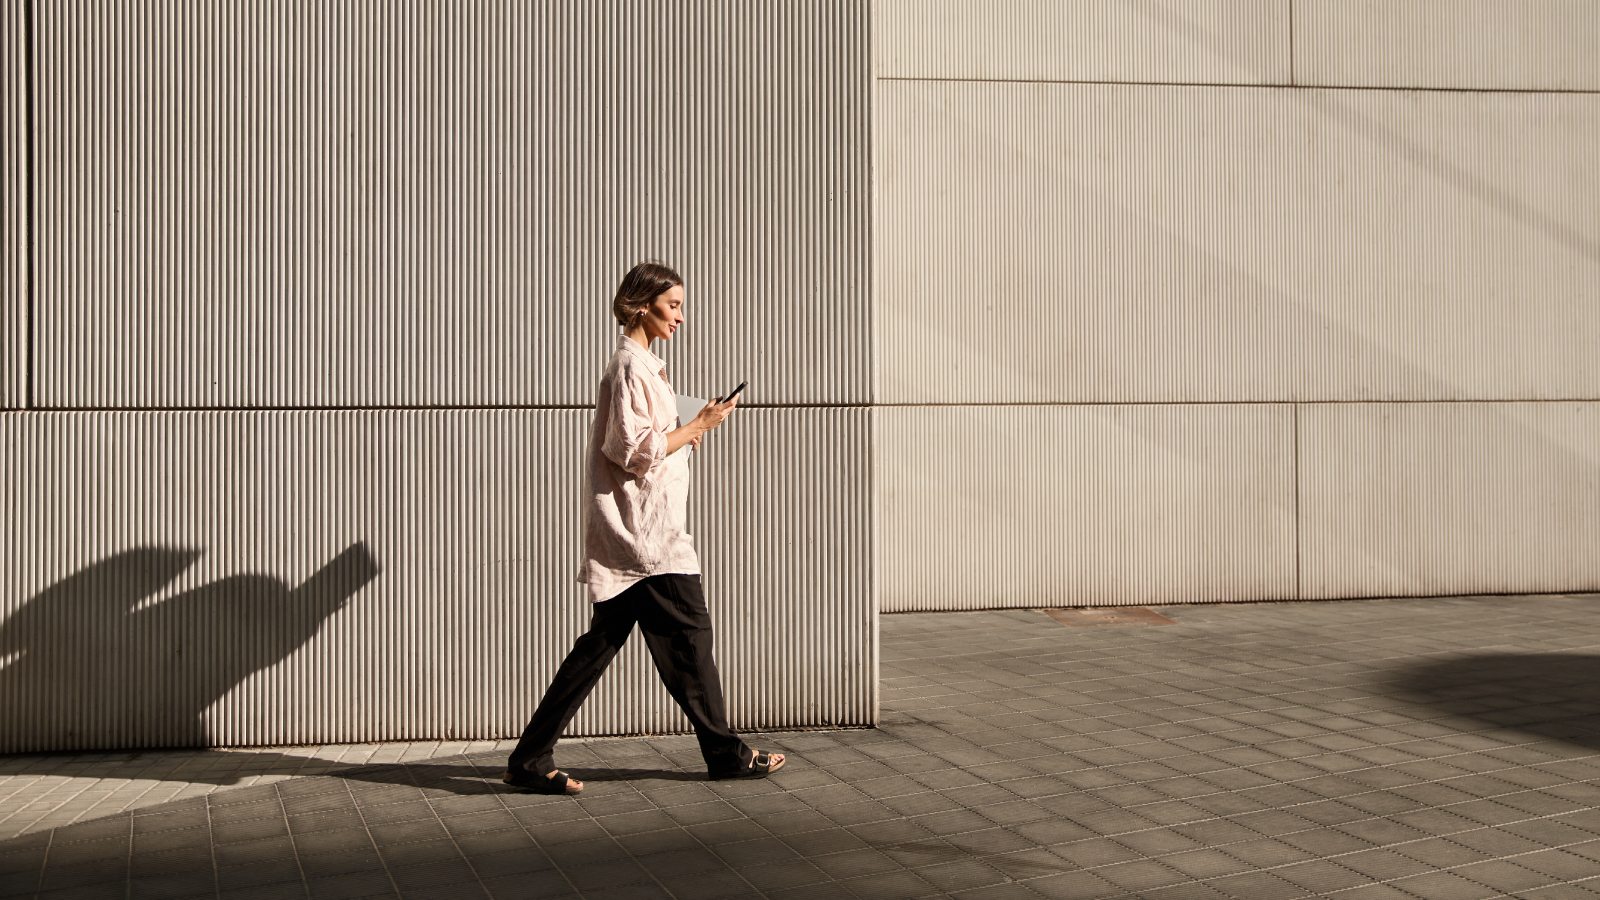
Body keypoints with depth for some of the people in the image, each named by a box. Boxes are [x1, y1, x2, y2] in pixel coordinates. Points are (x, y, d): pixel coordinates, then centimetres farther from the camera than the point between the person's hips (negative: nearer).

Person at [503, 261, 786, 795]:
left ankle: (531, 761, 7)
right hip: (645, 531, -10)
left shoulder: (640, 364, 19)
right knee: (688, 633, -2)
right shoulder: (631, 365, -13)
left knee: (602, 641, 7)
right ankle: (725, 754, 8)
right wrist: (698, 426, -12)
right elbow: (637, 451, -18)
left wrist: (685, 434, 13)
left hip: (637, 531, 10)